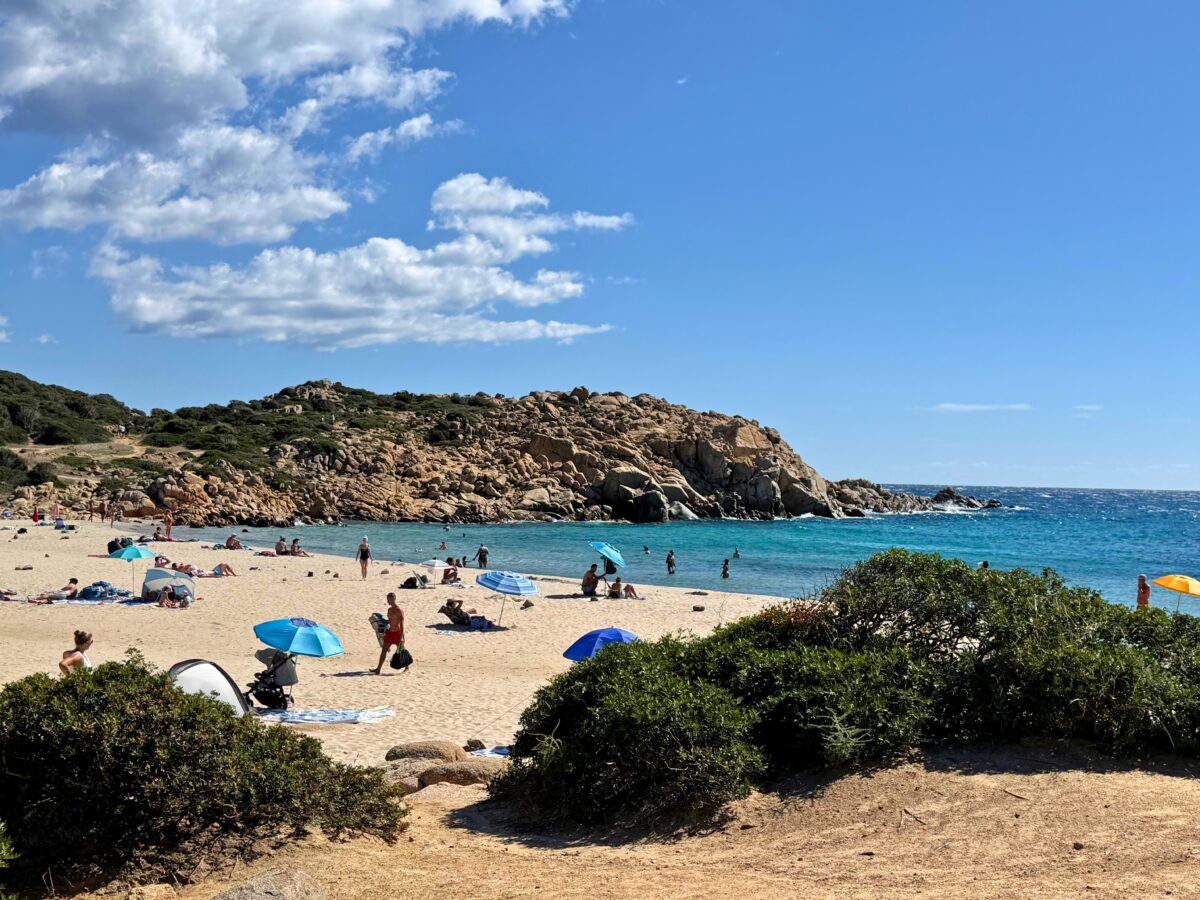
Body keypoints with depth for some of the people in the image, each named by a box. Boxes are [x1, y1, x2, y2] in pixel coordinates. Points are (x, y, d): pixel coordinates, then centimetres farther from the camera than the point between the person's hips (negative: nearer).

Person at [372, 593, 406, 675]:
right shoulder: (389, 609, 10)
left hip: (397, 632, -8)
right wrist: (385, 631, 19)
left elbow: (402, 624, -18)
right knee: (384, 650, 1)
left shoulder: (399, 610, -15)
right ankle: (379, 668, 0)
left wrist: (402, 637, -23)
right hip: (390, 632, 8)